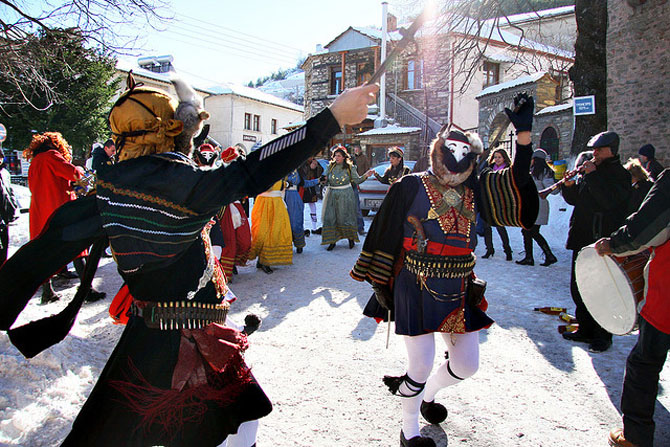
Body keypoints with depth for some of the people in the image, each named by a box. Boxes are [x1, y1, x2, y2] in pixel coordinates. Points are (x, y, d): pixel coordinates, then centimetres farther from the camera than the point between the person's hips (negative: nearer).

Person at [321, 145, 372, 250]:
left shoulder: (349, 167, -1)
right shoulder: (331, 166, 6)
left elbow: (356, 180, 0)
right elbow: (326, 179, 12)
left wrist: (365, 176, -14)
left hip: (345, 195, -3)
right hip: (332, 194, 3)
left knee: (345, 217, 0)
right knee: (329, 217, -1)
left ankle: (351, 238, 20)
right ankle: (332, 241, 9)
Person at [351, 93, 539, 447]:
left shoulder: (475, 191, 7)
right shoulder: (412, 186, -6)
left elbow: (519, 190, -5)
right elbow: (385, 233, -4)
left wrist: (524, 133, -13)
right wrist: (380, 283, -3)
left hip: (459, 292, 5)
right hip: (416, 290, -5)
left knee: (467, 365, 12)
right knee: (421, 366, 0)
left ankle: (427, 394, 45)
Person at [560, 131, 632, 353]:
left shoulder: (620, 175, -6)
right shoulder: (590, 170, 14)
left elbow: (610, 200, -23)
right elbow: (575, 199, 15)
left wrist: (592, 175, -20)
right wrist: (569, 185, -4)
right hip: (582, 239, 7)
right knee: (578, 288, 13)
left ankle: (603, 336, 11)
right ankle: (585, 329, 27)